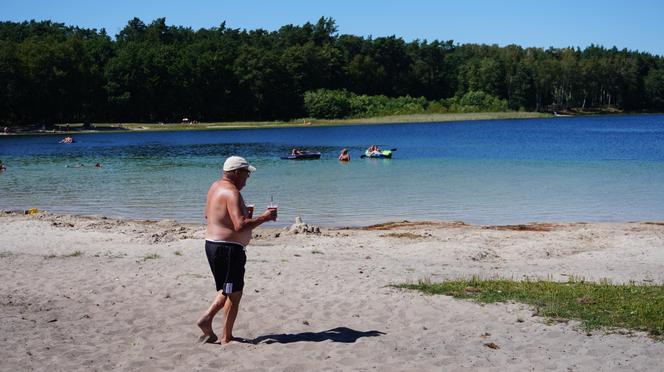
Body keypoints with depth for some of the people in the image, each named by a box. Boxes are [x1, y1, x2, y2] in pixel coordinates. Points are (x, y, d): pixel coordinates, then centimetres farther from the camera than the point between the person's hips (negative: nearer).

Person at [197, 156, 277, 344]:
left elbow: (208, 214, 23)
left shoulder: (216, 186, 10)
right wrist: (264, 217, -18)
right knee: (234, 294, 2)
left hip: (212, 244, 10)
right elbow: (240, 226, -29)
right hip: (228, 249, -9)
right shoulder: (232, 193, -20)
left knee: (226, 290, 22)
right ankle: (226, 338, 9)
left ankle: (206, 318, 11)